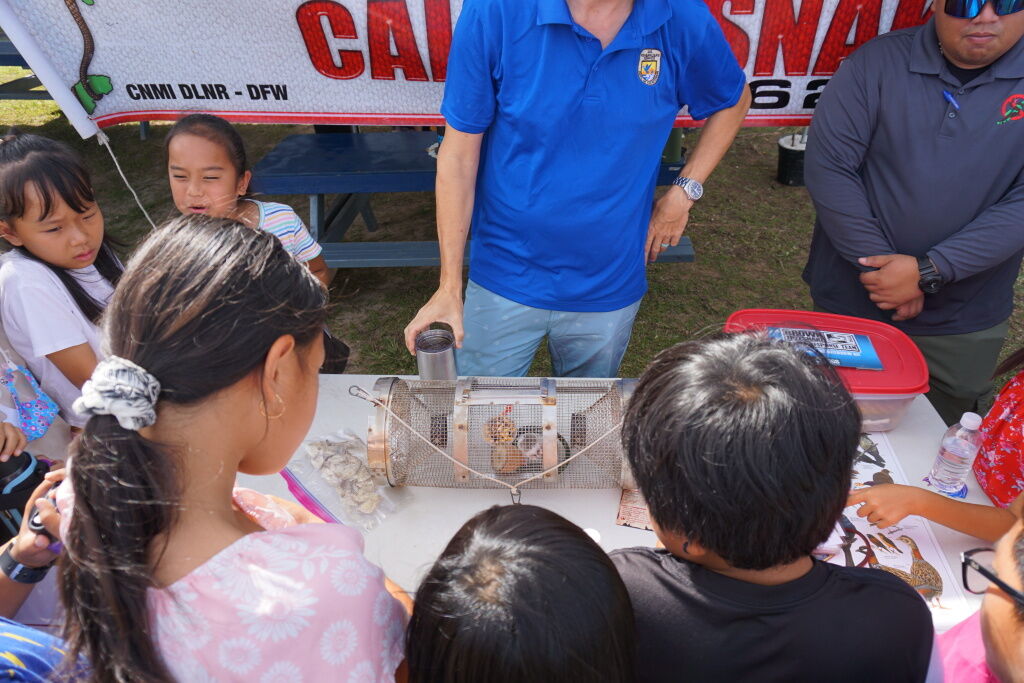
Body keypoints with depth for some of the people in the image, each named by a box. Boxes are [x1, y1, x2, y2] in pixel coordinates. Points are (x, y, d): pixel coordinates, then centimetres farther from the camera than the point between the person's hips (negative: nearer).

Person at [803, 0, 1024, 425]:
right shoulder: (878, 63, -8)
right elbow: (828, 167, -12)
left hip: (962, 327, 2)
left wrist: (928, 271, -21)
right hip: (850, 306, -1)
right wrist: (877, 266, -16)